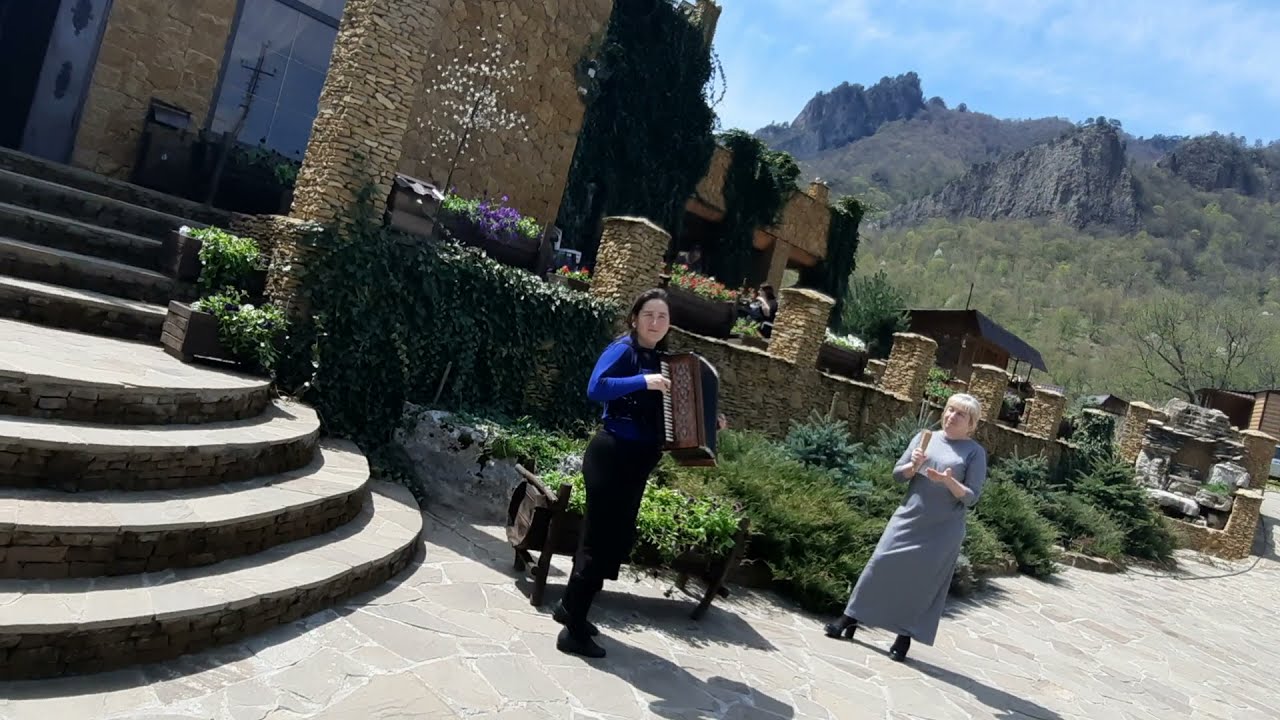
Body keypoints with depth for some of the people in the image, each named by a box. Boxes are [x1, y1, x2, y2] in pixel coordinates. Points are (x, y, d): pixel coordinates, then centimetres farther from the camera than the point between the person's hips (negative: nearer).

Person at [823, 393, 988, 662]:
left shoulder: (975, 452, -1)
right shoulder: (924, 437, 8)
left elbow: (972, 497, -6)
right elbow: (897, 473, 8)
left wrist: (949, 481, -23)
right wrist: (914, 466, -12)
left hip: (943, 531, -3)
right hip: (907, 519, 3)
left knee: (922, 582, 0)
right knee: (881, 565, 0)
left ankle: (905, 637, 12)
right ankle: (850, 620, 9)